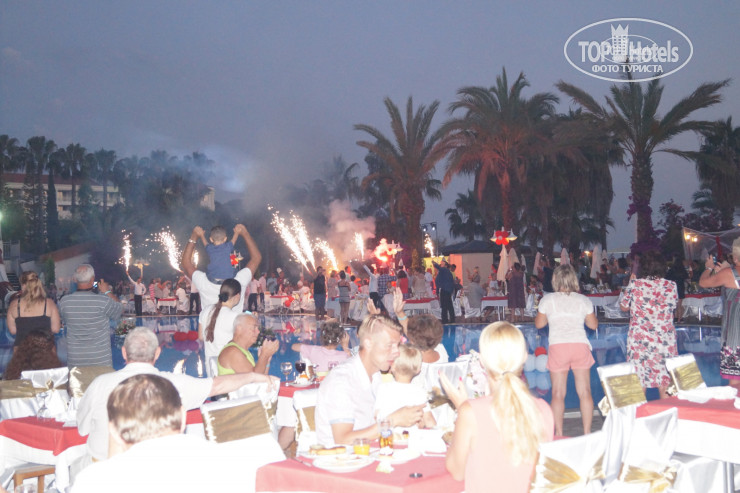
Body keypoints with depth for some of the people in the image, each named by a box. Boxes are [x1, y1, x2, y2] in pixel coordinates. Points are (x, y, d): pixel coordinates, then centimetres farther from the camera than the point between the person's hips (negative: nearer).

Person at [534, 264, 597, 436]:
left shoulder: (548, 299, 4)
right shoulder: (583, 300, 8)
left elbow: (539, 324, 12)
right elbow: (593, 325, 15)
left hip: (558, 346, -1)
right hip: (581, 345, 2)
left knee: (558, 394, 2)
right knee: (585, 392, 5)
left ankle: (559, 434, 3)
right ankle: (587, 433, 6)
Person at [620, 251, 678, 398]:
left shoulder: (635, 284, -5)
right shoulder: (671, 286, -1)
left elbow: (624, 307, 8)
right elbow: (673, 306, 15)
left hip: (640, 340, -1)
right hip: (665, 340, 2)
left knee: (639, 386, 4)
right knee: (665, 383, 7)